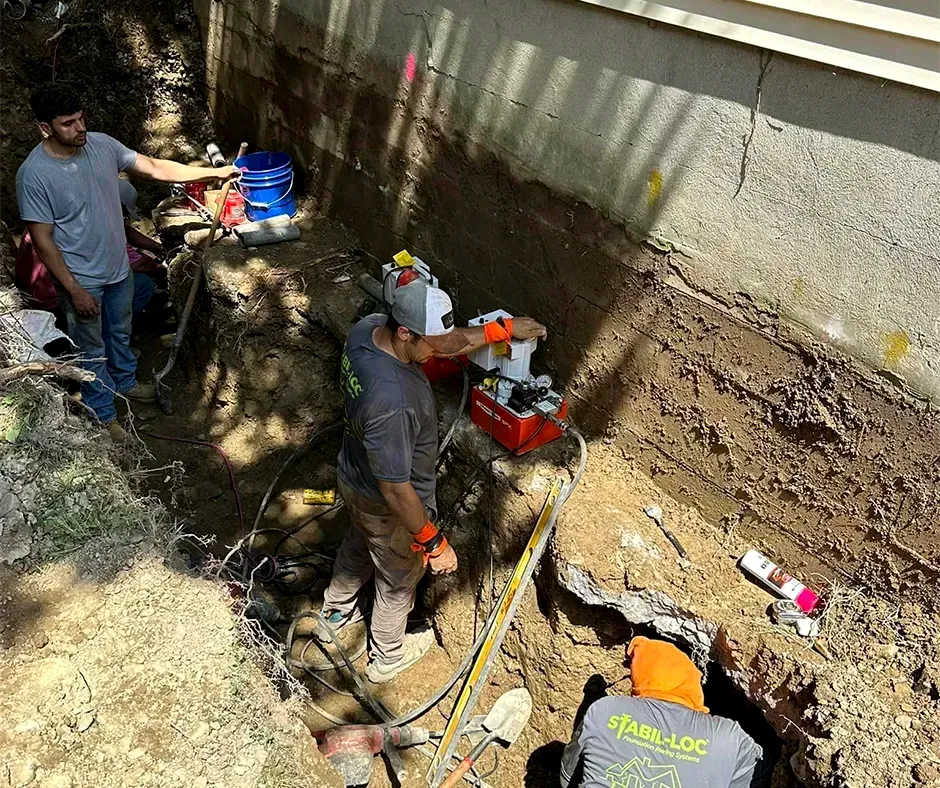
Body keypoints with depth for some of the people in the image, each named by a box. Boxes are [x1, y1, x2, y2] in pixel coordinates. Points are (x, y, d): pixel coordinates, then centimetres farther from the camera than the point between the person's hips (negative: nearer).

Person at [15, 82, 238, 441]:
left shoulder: (101, 144, -9)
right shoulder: (33, 174, -25)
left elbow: (155, 168, -1)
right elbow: (42, 240, -20)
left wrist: (213, 172, -3)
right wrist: (74, 290, -20)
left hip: (118, 266, 6)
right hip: (81, 278, -6)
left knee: (120, 331, 28)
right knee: (92, 350, 13)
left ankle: (125, 381, 54)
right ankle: (103, 415, 33)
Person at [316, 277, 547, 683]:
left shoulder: (366, 329, -18)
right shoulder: (391, 402, -44)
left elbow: (448, 344, -2)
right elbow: (395, 490, -34)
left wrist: (502, 329, -2)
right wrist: (433, 542, -21)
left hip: (353, 477, 8)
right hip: (387, 508, -8)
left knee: (358, 546, 35)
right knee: (398, 579, 22)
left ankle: (335, 616, 62)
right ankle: (387, 657, 51)